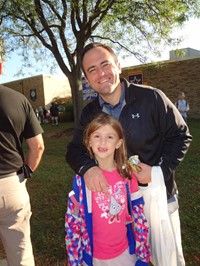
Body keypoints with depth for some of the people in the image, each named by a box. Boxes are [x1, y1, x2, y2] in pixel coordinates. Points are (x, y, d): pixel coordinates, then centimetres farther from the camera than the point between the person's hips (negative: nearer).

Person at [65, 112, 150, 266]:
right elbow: (73, 221, -9)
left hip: (125, 252, 2)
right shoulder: (83, 178, -17)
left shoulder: (127, 174, -10)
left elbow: (138, 214, -2)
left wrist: (143, 253, 4)